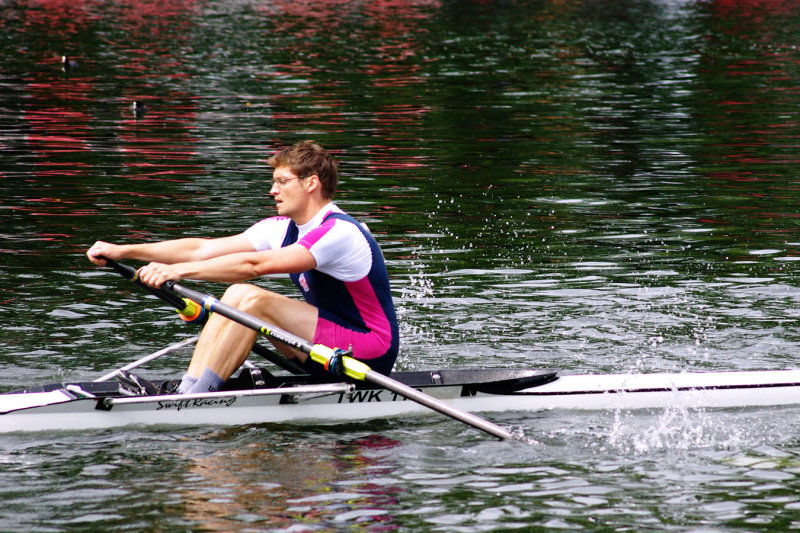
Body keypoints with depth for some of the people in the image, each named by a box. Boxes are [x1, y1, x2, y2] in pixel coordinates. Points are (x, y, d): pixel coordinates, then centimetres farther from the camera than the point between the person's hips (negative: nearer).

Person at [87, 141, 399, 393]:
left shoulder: (339, 233, -21)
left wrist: (179, 270, -33)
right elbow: (202, 250, 3)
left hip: (371, 355, -9)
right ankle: (187, 389, -14)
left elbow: (255, 265, -31)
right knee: (235, 294, -4)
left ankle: (194, 399, -20)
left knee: (251, 299, -22)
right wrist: (124, 252, -3)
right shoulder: (284, 229, 7)